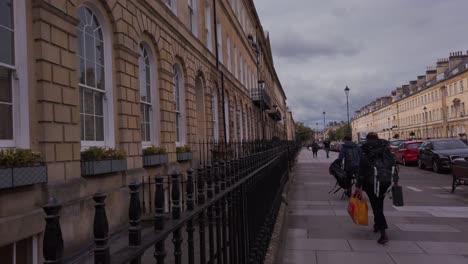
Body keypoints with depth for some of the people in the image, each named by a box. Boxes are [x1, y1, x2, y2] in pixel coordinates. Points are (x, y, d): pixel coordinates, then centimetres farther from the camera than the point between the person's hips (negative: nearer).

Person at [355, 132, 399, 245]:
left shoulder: (365, 151, -4)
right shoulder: (386, 149, 9)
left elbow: (362, 169, -8)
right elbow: (393, 164, 9)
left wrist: (358, 186, -6)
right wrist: (396, 180, 16)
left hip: (372, 181, -5)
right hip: (386, 180, 5)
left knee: (376, 207, -3)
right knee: (379, 204, 23)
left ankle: (383, 233, -12)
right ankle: (377, 225, 34)